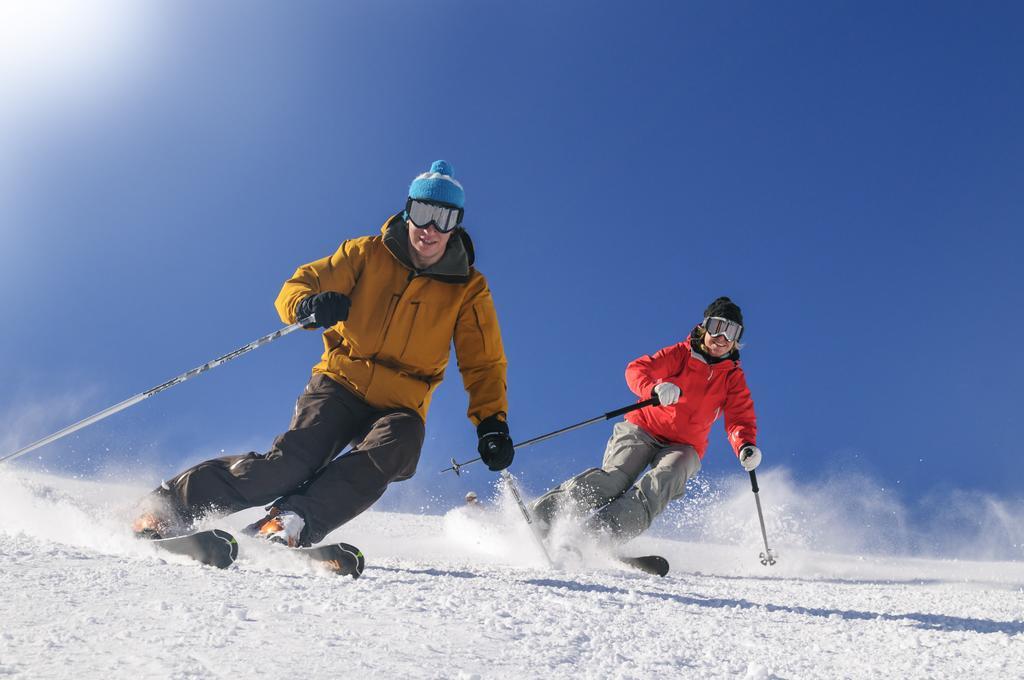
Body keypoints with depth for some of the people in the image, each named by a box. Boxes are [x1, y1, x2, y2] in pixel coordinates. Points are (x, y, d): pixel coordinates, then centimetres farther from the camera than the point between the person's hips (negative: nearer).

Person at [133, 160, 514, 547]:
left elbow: (483, 364, 6)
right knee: (293, 458, -23)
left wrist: (491, 422, -10)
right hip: (340, 384, -1)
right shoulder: (368, 253, 2)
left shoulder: (468, 290, 3)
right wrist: (309, 305, -26)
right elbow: (297, 286, -1)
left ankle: (290, 522, -40)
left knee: (388, 453, -32)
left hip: (398, 406, 1)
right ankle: (170, 504, -16)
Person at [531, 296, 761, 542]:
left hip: (683, 446, 1)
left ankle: (609, 527, -48)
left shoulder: (734, 378, 6)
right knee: (616, 476, -25)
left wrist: (746, 447, -28)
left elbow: (740, 419, -5)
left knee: (662, 482, -30)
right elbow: (636, 369, -14)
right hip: (644, 428, -1)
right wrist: (655, 389, -37)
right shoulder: (681, 354, 0)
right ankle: (546, 509, -25)